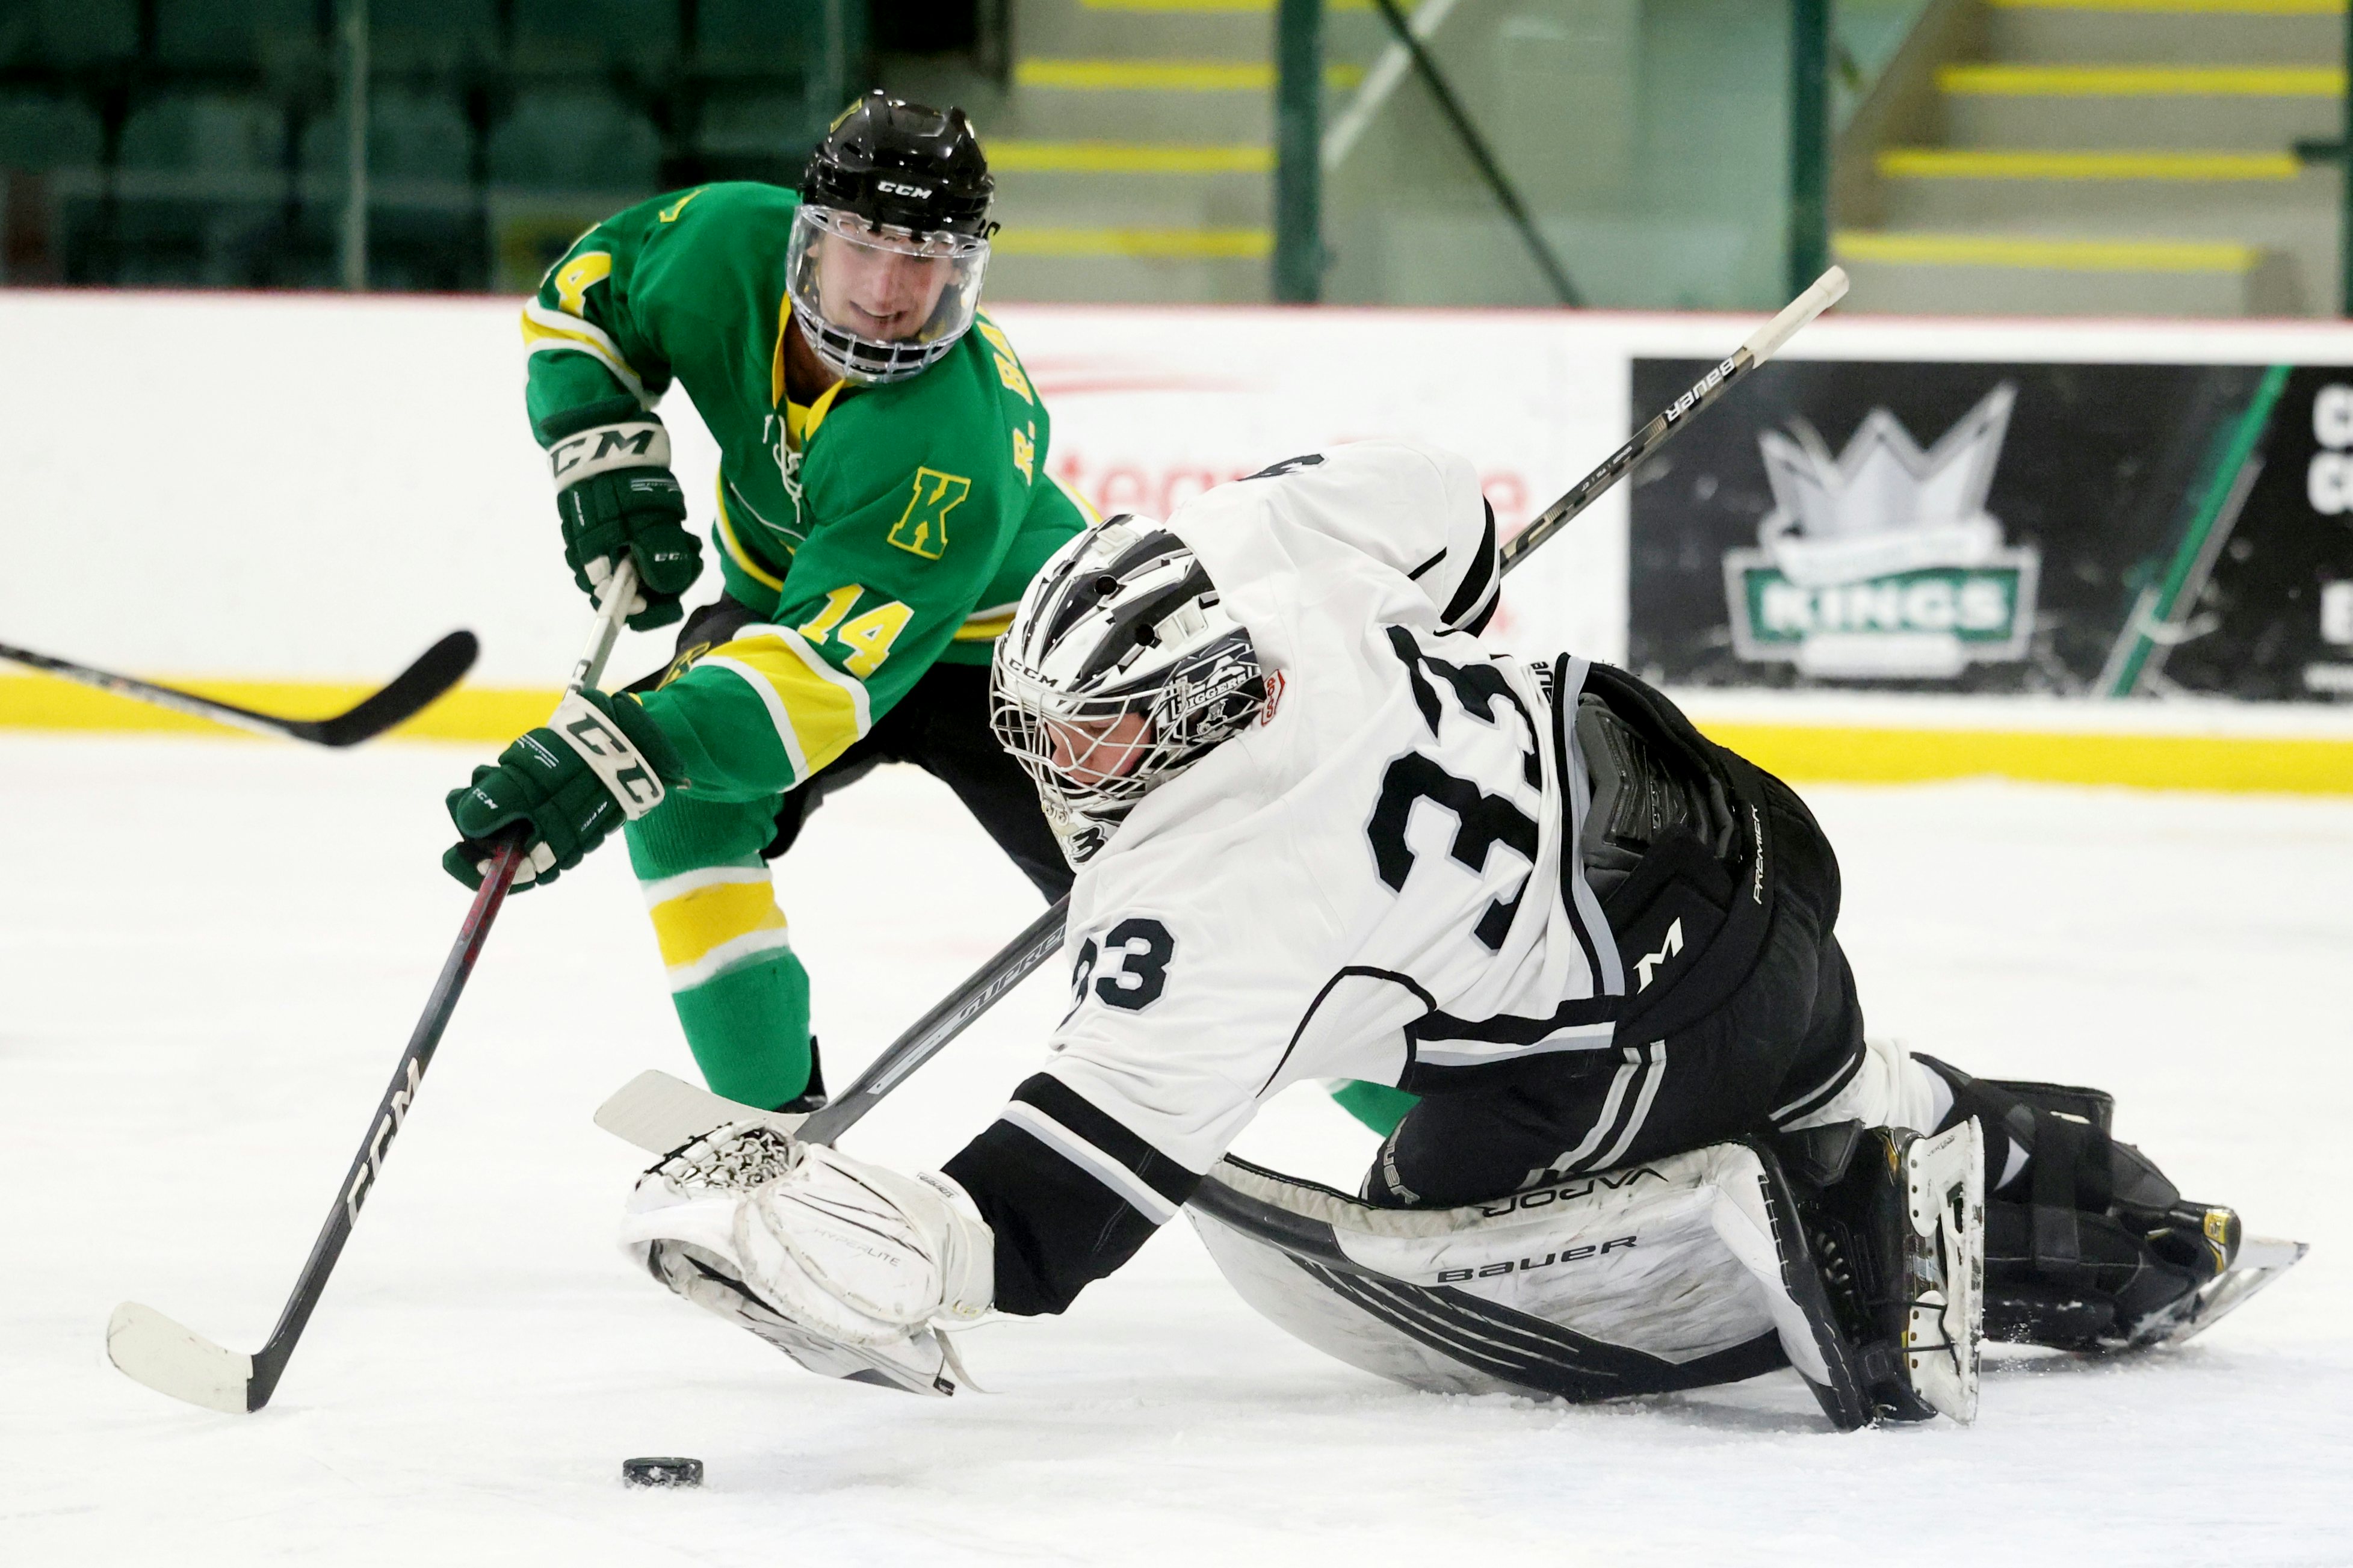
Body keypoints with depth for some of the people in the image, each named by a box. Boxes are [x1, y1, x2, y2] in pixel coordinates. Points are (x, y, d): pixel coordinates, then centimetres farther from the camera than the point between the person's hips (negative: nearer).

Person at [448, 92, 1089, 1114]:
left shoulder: (959, 454, -43)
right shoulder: (728, 245, -27)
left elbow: (831, 666, -50)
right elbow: (579, 298, -5)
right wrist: (603, 453, -22)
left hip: (987, 639, -4)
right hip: (785, 587, 4)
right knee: (686, 800, -24)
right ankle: (776, 1120, -11)